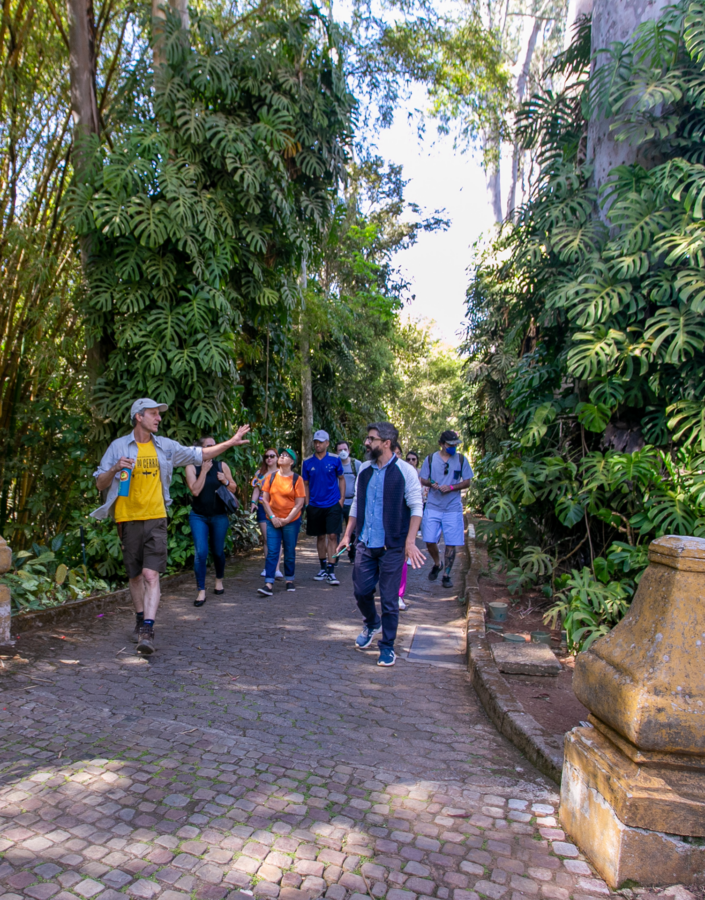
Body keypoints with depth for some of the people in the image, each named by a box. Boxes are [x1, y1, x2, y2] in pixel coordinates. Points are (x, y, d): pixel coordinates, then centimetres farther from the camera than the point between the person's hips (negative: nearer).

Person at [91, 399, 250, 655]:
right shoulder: (119, 446, 1)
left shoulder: (166, 446, 9)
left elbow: (199, 454, 15)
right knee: (136, 575, 12)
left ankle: (147, 631, -14)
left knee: (151, 575, -11)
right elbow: (100, 483, 3)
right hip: (128, 519, 0)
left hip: (155, 519, 1)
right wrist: (115, 469, -18)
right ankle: (140, 620, 32)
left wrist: (230, 442, 10)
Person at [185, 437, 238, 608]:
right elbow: (195, 490, -17)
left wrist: (225, 481, -12)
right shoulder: (191, 467, -5)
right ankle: (201, 591, -4)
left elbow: (233, 489, 8)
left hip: (219, 516, 2)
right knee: (201, 552, -11)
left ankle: (219, 580, 38)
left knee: (218, 551, 12)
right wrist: (204, 470, -17)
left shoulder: (222, 466, 2)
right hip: (198, 516, -2)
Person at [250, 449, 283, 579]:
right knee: (266, 538, 5)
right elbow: (256, 489, 12)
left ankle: (276, 569, -11)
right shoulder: (260, 473, 12)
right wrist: (253, 502, -3)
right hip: (263, 508, 3)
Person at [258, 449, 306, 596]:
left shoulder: (297, 479, -4)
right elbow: (265, 499, 3)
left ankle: (289, 580, 24)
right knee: (272, 552, -4)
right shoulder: (271, 477, 3)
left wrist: (286, 520, -10)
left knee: (290, 552, 9)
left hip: (291, 521, -1)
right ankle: (268, 584, -7)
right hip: (273, 521, 1)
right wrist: (272, 517, -6)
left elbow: (299, 503, -6)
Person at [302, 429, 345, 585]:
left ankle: (330, 571, -3)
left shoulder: (334, 460, -3)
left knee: (332, 536, -7)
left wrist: (342, 498, -1)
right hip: (315, 505, 2)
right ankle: (323, 568, 24)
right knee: (320, 537, 12)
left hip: (333, 504, -2)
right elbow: (306, 484, 9)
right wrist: (307, 503, 3)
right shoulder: (308, 462, 2)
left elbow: (341, 478, 7)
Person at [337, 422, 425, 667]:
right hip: (365, 544, 5)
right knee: (361, 591, 10)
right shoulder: (364, 469, 7)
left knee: (389, 599, 3)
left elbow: (416, 507, -9)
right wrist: (347, 534, 10)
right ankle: (372, 624, 41)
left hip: (392, 546, -5)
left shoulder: (405, 471, -9)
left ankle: (387, 647, 20)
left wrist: (410, 541, -17)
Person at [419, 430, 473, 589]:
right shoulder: (430, 459, 2)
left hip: (453, 508, 0)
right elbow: (423, 480, 7)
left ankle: (446, 575, 15)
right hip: (433, 507, 0)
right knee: (429, 541, -1)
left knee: (451, 544, 1)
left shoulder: (461, 459, 2)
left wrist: (451, 487, -14)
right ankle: (437, 564, 28)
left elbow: (467, 482, 3)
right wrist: (432, 484, -16)